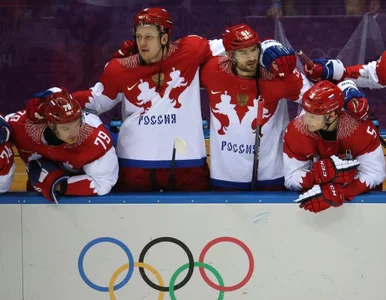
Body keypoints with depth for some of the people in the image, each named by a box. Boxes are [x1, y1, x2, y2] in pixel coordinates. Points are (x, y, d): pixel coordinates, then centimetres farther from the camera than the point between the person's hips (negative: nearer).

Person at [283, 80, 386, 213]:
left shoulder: (361, 128, -28)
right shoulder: (295, 131, -23)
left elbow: (375, 173, -27)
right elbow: (291, 179, -19)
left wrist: (338, 192, -39)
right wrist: (321, 174, -38)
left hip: (358, 196, -1)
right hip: (317, 190, 1)